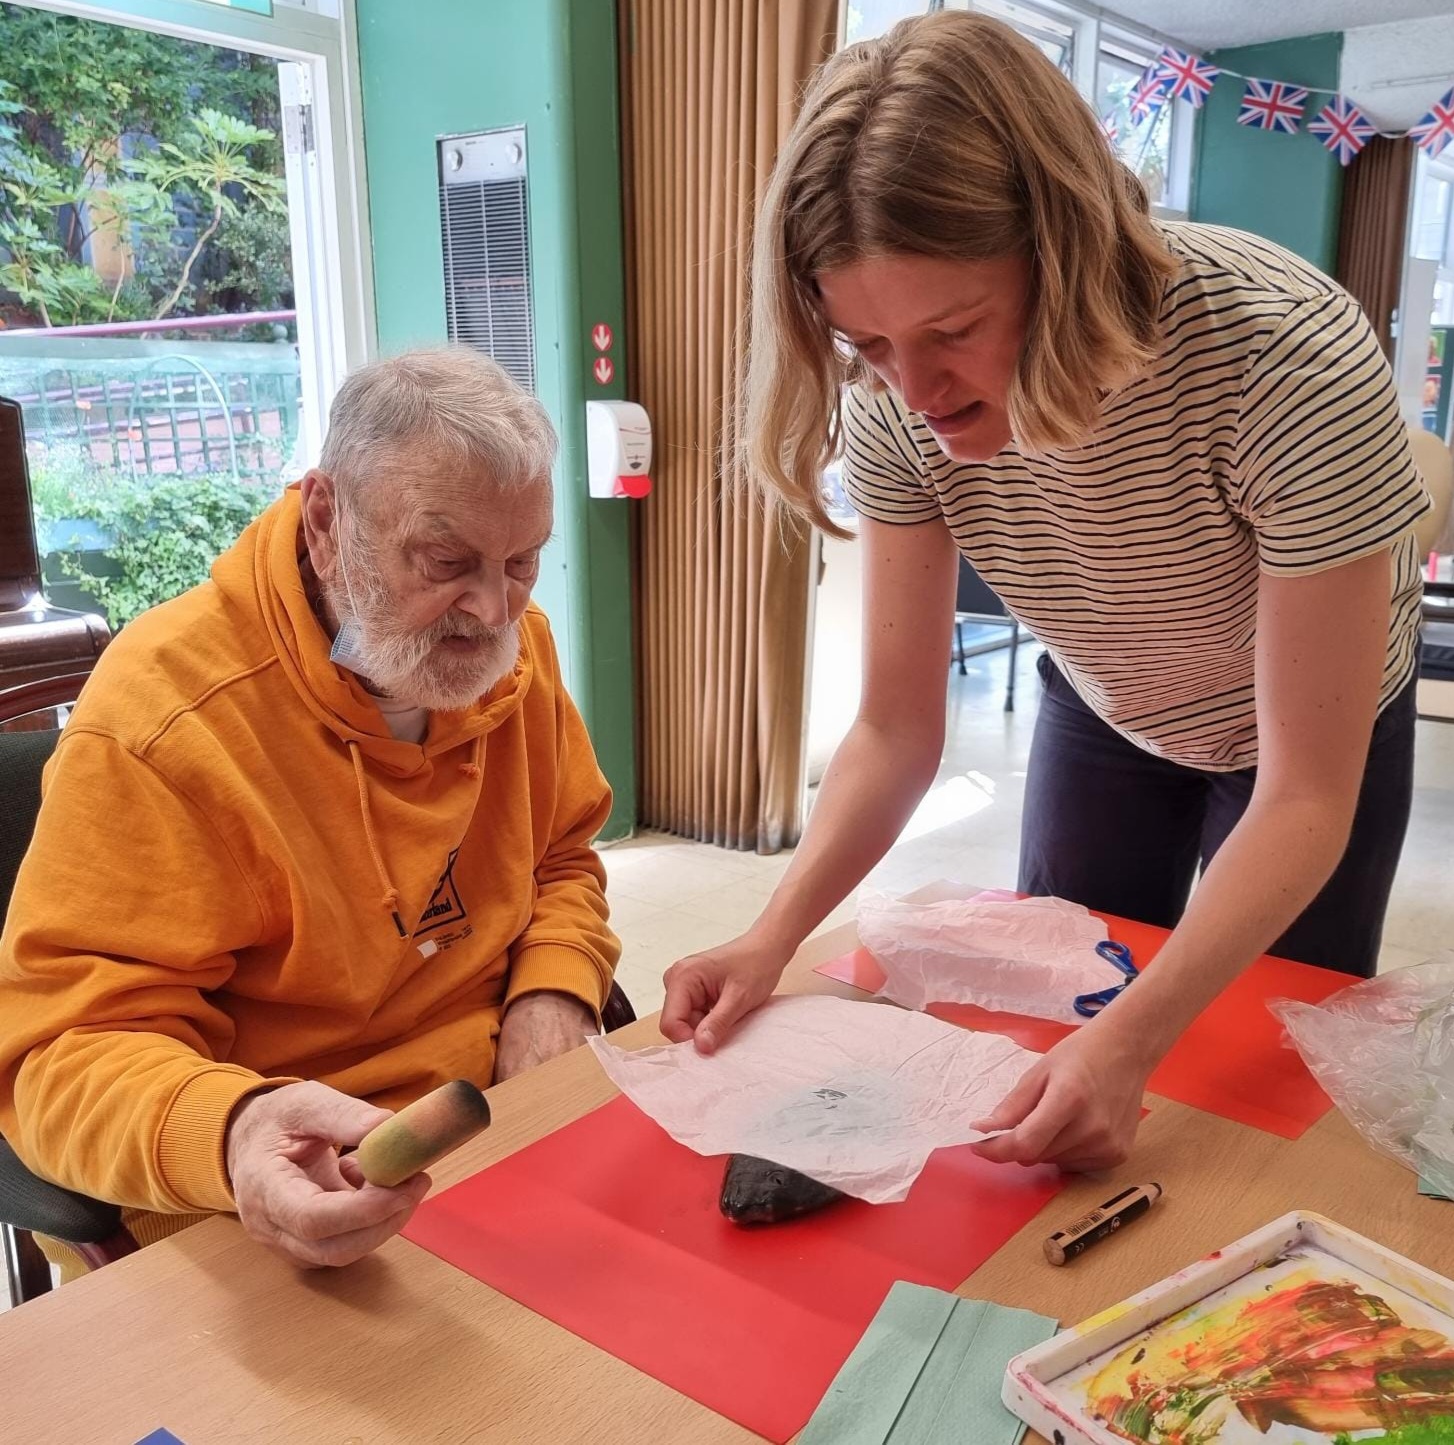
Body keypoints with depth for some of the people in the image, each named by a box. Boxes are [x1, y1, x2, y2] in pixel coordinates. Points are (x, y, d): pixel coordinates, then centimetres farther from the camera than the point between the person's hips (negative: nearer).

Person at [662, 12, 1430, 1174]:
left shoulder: (1292, 365, -38)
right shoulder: (896, 403, -27)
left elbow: (1306, 799, -33)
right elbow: (897, 731, -20)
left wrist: (1133, 1039, -46)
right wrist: (773, 938, -33)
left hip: (1317, 736, -2)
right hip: (1103, 719, 3)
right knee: (1058, 1034, 14)